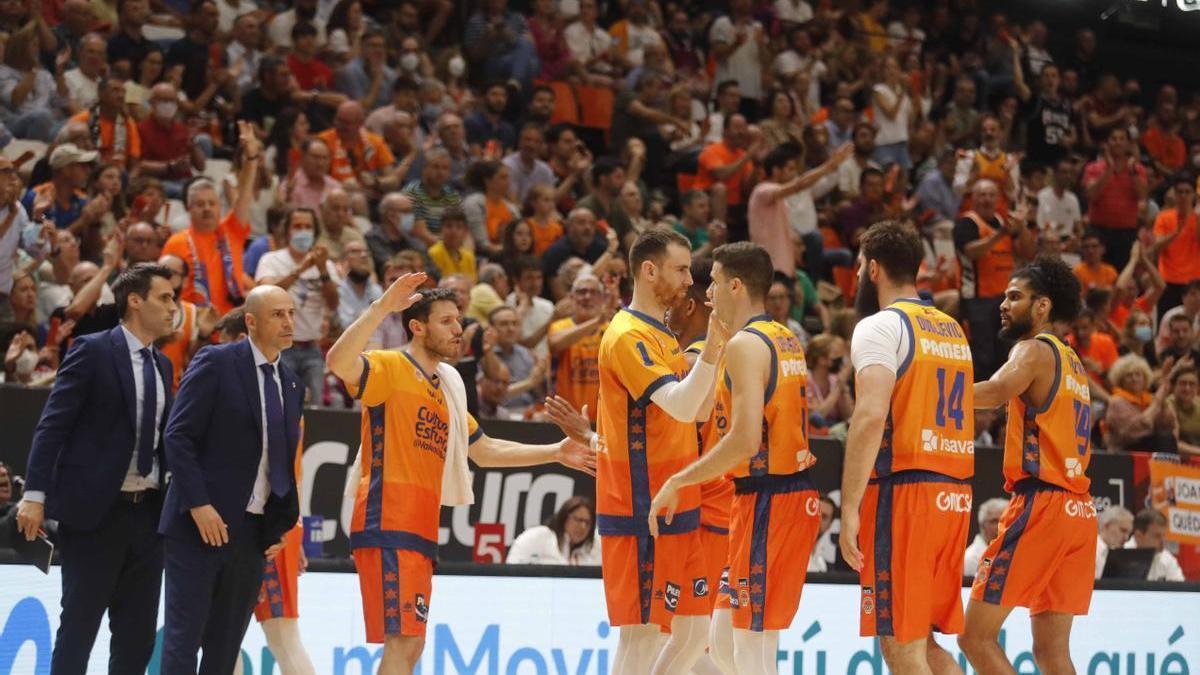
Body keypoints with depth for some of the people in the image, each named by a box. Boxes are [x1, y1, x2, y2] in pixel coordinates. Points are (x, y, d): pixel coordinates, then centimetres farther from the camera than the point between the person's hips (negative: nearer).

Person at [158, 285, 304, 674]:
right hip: (201, 524, -6)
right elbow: (178, 436, -11)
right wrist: (198, 505, -18)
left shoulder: (291, 386, 14)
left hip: (253, 532, 6)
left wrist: (281, 525, 9)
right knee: (184, 636, -6)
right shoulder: (215, 363, -5)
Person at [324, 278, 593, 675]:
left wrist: (555, 453, 24)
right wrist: (382, 307, -33)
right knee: (401, 641, -16)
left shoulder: (448, 386, 21)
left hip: (420, 533, 9)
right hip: (388, 527, -9)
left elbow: (486, 451, 30)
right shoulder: (390, 369, -5)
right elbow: (338, 362, -26)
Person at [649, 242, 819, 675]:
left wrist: (677, 482, -15)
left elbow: (745, 441, -23)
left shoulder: (745, 345, -14)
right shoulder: (786, 340, 15)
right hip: (795, 494, 10)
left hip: (765, 501, -10)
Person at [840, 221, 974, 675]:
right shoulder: (953, 330, 19)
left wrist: (850, 510, -20)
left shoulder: (881, 326, -7)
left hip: (904, 490, -8)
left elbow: (871, 417, -19)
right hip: (955, 495, 8)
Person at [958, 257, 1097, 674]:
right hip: (1079, 510, 9)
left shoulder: (1035, 350, -5)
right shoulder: (1072, 362, 22)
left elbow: (997, 392, -27)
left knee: (976, 635, -5)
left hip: (1041, 503, -9)